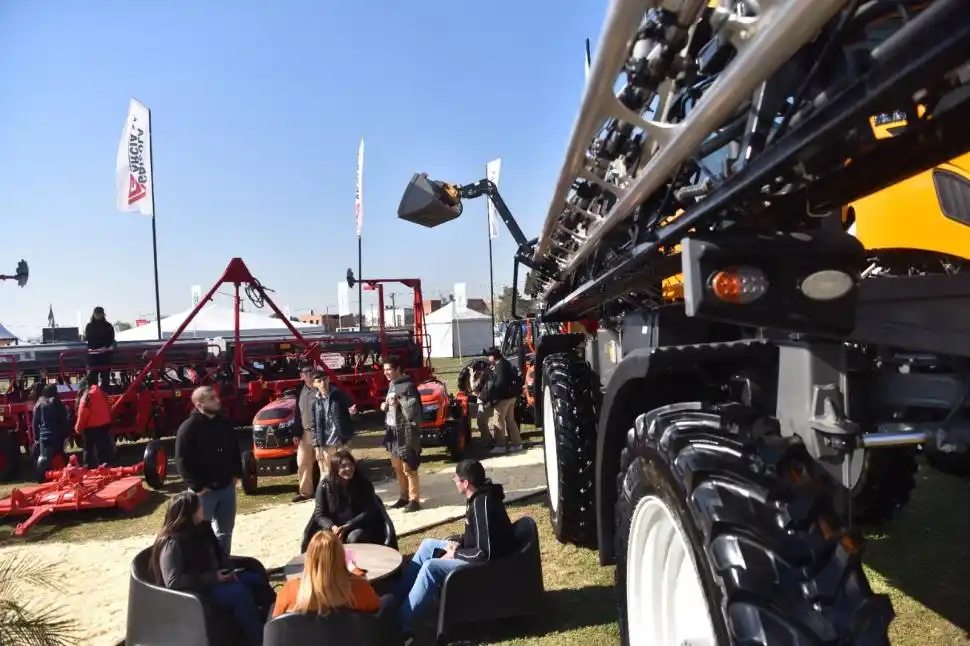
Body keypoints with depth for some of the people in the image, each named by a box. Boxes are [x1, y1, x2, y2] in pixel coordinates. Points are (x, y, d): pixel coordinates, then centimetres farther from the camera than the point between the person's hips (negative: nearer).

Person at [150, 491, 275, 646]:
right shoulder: (172, 543, -20)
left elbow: (219, 552, 16)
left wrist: (229, 572, -4)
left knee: (258, 580, -8)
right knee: (240, 592, -28)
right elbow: (173, 582, -26)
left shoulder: (201, 528, 5)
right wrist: (212, 578, -25)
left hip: (215, 579, 8)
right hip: (195, 590, -8)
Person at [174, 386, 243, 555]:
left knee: (225, 530, 16)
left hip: (227, 487, 6)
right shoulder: (188, 428, -15)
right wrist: (197, 486, -16)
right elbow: (182, 461, -16)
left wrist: (237, 474, 7)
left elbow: (235, 449, 15)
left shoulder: (224, 422, 4)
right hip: (204, 491, -6)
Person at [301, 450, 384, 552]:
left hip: (358, 527, -1)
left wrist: (347, 526, -23)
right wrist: (333, 527, -24)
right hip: (334, 527, 1)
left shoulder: (364, 484, -7)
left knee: (354, 538, -33)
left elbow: (368, 512, -10)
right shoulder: (325, 485, -5)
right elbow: (319, 514, -4)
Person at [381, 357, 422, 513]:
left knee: (408, 468, -4)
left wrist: (398, 403, -25)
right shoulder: (392, 384, 12)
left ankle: (414, 500, 5)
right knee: (397, 466, 15)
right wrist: (385, 405, 7)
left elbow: (413, 410, -18)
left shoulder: (408, 386, -15)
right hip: (393, 430, 9)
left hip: (405, 431, -9)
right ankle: (404, 496, 27)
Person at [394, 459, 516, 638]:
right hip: (477, 553, 11)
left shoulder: (483, 504, -27)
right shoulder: (478, 498, 3)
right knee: (427, 545, 12)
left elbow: (485, 553, -29)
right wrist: (457, 543, 2)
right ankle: (397, 596, 13)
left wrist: (455, 554, -16)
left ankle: (400, 625, -15)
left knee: (431, 567, -23)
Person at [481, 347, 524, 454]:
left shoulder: (500, 366, -16)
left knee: (498, 421, -3)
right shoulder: (505, 363, 15)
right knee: (510, 420, 14)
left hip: (503, 397, -10)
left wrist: (490, 397, -20)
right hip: (511, 395, 10)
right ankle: (516, 443, 17)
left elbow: (500, 383, -23)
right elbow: (514, 379, 19)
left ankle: (500, 445, -1)